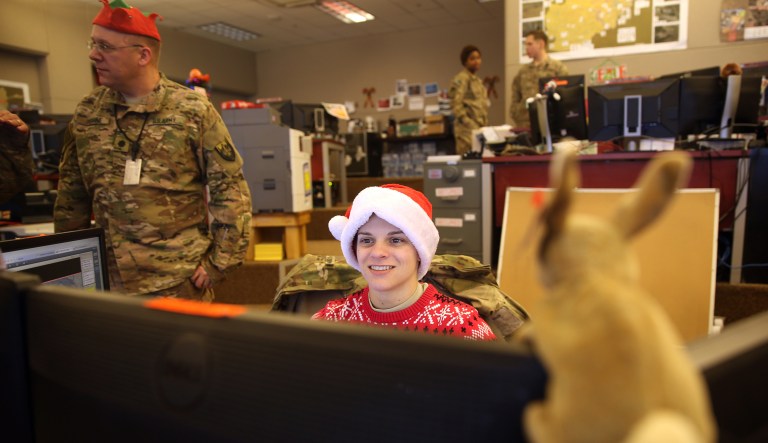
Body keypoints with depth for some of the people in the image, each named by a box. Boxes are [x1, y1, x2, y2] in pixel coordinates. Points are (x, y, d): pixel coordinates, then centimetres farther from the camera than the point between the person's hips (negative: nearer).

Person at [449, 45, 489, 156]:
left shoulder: (478, 80, 20)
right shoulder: (461, 79, -7)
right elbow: (456, 105, -16)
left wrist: (484, 125, 13)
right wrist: (470, 124, -20)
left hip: (479, 128, 8)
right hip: (468, 129, -8)